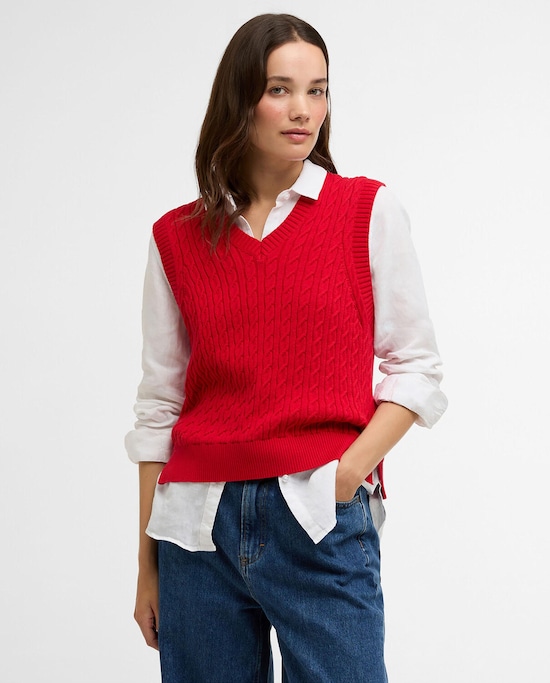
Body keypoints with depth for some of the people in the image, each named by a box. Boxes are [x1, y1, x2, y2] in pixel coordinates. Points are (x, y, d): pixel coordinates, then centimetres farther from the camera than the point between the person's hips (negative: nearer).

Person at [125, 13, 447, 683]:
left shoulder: (367, 210, 3)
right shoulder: (177, 237, 7)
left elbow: (416, 368, 3)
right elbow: (159, 408, 10)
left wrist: (350, 471, -12)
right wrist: (147, 565, 9)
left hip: (322, 524, -2)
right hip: (200, 524, 2)